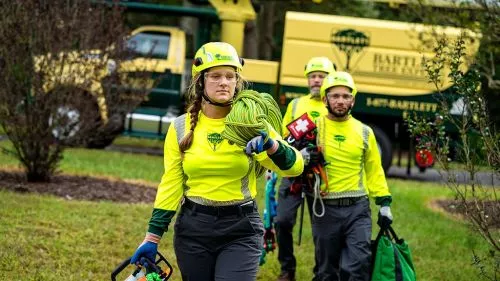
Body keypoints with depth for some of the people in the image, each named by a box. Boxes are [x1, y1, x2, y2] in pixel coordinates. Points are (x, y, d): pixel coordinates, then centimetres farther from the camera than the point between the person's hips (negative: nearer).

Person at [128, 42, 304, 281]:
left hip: (241, 229, -2)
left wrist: (271, 145, -31)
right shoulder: (181, 127, 1)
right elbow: (171, 185, 5)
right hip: (193, 228, 2)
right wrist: (153, 237, 2)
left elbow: (295, 167, -11)